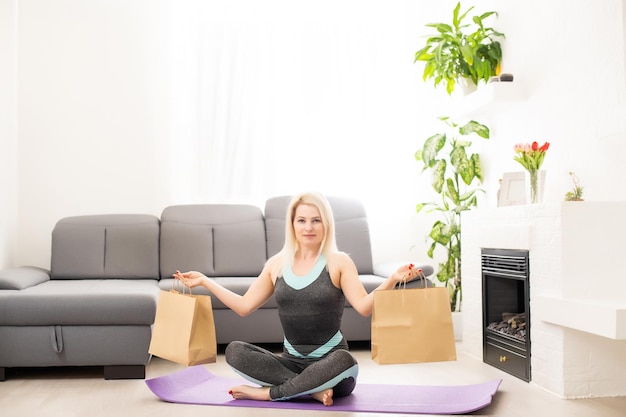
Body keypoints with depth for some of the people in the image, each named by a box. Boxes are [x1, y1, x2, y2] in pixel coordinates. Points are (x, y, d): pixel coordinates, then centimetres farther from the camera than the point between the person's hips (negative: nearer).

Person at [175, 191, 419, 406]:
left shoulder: (339, 262, -4)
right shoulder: (277, 264, 7)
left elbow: (364, 307, -17)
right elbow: (244, 306, 10)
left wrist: (392, 280, -33)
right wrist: (204, 281, 8)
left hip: (329, 361, -3)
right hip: (291, 361, 3)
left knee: (345, 361, -38)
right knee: (234, 351, -19)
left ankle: (268, 393, -20)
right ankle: (313, 390, -21)